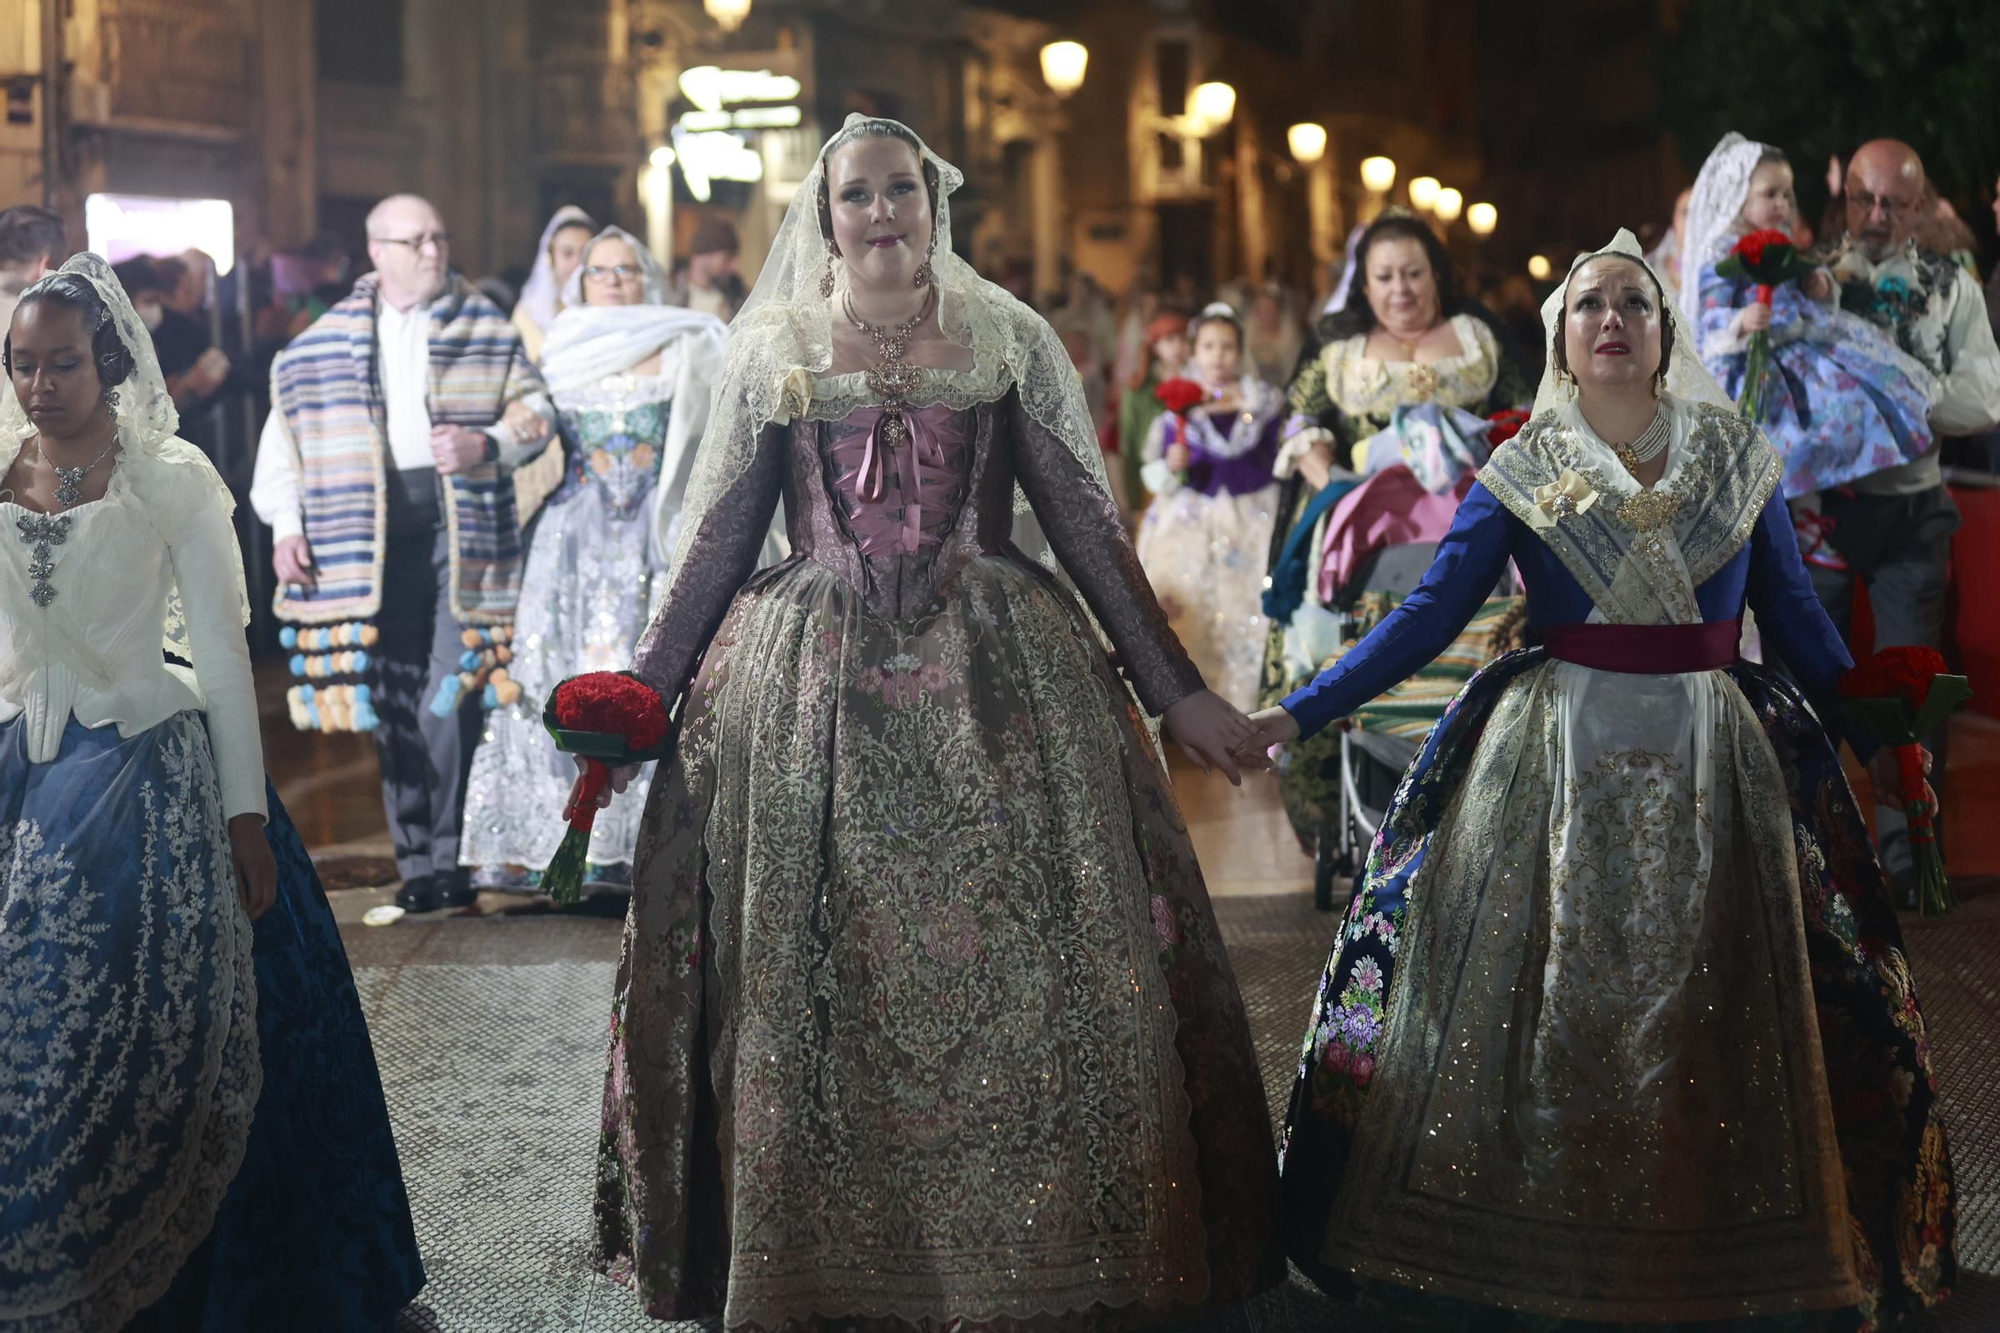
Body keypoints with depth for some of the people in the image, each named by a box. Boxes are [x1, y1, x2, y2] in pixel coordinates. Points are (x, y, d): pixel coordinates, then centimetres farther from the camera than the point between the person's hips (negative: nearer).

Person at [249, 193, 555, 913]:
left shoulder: (486, 327, 10)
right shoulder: (326, 341, 10)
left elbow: (534, 409, 8)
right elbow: (286, 431, 10)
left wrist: (487, 445, -12)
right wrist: (285, 525, 2)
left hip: (462, 517, -1)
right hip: (373, 526, 1)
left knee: (455, 689, -8)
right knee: (394, 697, 1)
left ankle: (449, 854, 0)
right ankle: (415, 860, 6)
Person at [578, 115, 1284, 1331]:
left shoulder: (1009, 339, 6)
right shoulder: (771, 349, 8)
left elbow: (1088, 524, 5)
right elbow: (718, 540, 10)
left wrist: (1175, 689, 3)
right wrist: (642, 695, 6)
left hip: (993, 681, 0)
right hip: (812, 686, 1)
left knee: (1022, 975, -2)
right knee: (818, 991, 3)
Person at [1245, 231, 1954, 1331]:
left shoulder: (1738, 459, 7)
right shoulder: (1520, 474, 3)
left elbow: (1797, 619, 11)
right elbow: (1428, 616, 0)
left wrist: (1881, 738, 9)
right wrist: (1299, 713, -7)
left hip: (1711, 769, 1)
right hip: (1557, 772, -1)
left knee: (1703, 1025, 3)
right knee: (1535, 1018, 0)